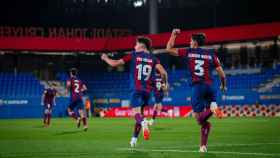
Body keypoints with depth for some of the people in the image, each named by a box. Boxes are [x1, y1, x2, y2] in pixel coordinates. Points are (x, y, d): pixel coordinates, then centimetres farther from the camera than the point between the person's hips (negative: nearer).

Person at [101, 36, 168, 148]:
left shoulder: (134, 55, 3)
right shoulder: (153, 58, 9)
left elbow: (114, 63, 4)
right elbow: (163, 72, -5)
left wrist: (106, 58, 23)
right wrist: (165, 83, 14)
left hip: (136, 89, -4)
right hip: (147, 90, 4)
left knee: (136, 112, -14)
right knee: (139, 112, 19)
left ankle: (144, 122, -49)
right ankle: (134, 138, 24)